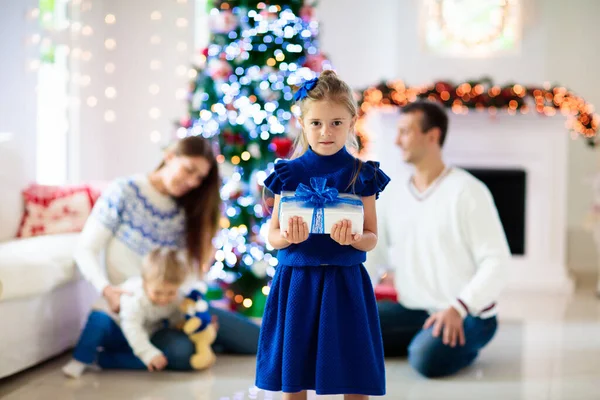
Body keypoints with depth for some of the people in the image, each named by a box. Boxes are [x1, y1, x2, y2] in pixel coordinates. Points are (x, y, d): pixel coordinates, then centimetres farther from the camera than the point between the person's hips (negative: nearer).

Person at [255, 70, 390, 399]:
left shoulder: (361, 175, 1)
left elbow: (371, 238, 1)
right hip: (297, 282, 1)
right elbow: (272, 235, 2)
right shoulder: (289, 173, 2)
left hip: (345, 283, 0)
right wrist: (289, 236, -20)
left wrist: (352, 238, -21)